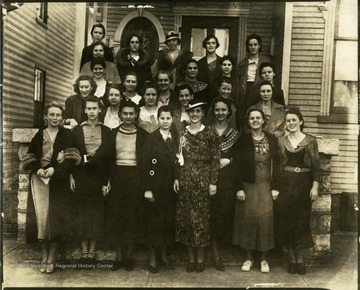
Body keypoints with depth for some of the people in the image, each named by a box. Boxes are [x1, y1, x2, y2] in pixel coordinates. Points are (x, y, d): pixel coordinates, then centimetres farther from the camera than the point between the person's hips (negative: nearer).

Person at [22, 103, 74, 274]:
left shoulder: (67, 135, 2)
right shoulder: (39, 135, 9)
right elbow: (30, 158, 8)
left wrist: (55, 169, -16)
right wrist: (38, 169, -11)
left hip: (58, 182, -2)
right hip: (39, 179, 2)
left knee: (55, 218, -3)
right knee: (41, 217, -2)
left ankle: (51, 258, 8)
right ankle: (44, 256, 11)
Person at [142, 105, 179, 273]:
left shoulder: (176, 137, 6)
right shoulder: (151, 138, -6)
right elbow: (146, 164, -10)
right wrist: (147, 189, -14)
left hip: (171, 185, 4)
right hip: (155, 185, -4)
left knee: (169, 220, 10)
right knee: (153, 220, 4)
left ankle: (164, 255, 26)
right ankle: (152, 257, 19)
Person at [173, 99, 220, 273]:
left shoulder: (209, 133, -2)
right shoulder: (182, 133, 8)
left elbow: (215, 159, -4)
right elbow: (178, 157, 9)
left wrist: (213, 182, -8)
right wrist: (176, 178, 2)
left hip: (203, 179, -3)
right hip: (185, 179, 3)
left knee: (201, 216, 2)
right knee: (185, 217, 6)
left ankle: (200, 258, 16)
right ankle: (191, 257, 19)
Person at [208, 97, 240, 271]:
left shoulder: (235, 133, 9)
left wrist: (228, 160, -7)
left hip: (228, 177, 2)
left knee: (226, 210, 0)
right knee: (212, 212, -4)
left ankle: (224, 241, 19)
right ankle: (214, 252, 3)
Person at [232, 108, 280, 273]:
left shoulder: (271, 140, 3)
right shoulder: (243, 140, 0)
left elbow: (276, 165, 2)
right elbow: (239, 165, -2)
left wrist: (275, 187, -4)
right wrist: (240, 188, -8)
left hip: (266, 186, 1)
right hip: (248, 185, 0)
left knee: (265, 219, 0)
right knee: (248, 218, 4)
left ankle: (264, 259, 14)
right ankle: (249, 258, 18)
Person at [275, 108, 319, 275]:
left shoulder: (311, 141, 2)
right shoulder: (281, 141, 5)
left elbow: (316, 166, 0)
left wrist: (315, 186, -8)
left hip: (304, 183, -1)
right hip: (285, 184, 1)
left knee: (302, 221, 4)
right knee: (285, 220, 2)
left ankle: (300, 259, 18)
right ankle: (292, 259, 15)